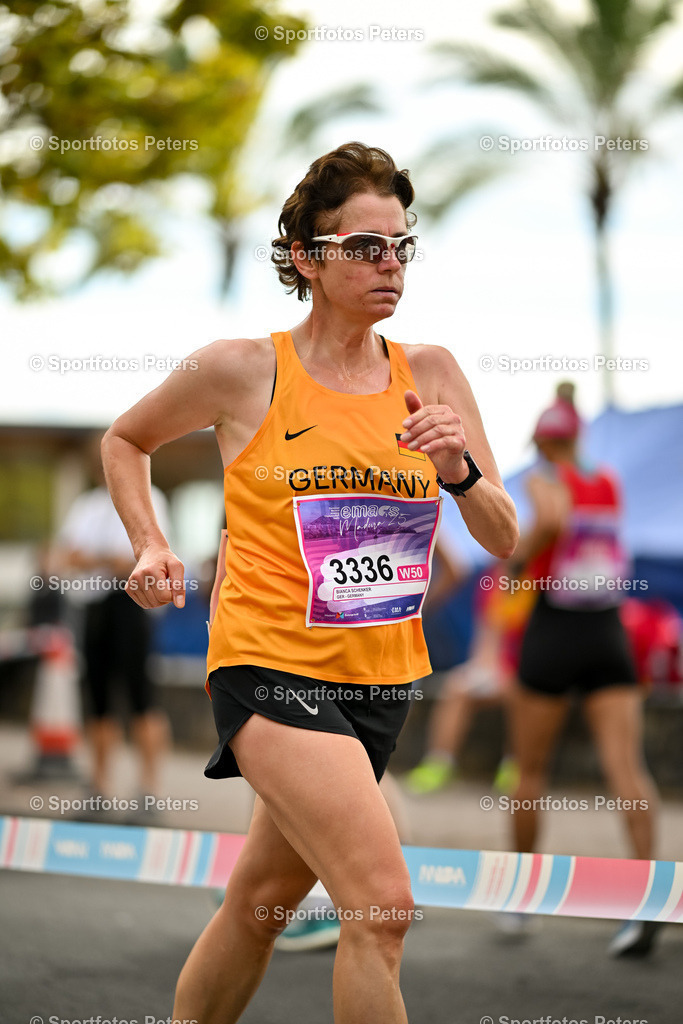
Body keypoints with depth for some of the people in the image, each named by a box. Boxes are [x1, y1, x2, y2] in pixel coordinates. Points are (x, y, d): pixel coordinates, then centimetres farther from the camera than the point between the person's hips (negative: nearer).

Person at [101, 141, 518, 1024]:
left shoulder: (429, 374, 4)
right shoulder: (242, 370, -6)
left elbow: (503, 540, 2)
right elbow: (125, 440, 13)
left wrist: (461, 470, -17)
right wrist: (150, 547, 0)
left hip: (380, 678, 5)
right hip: (270, 665, -5)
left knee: (262, 900, 18)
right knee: (381, 905, -20)